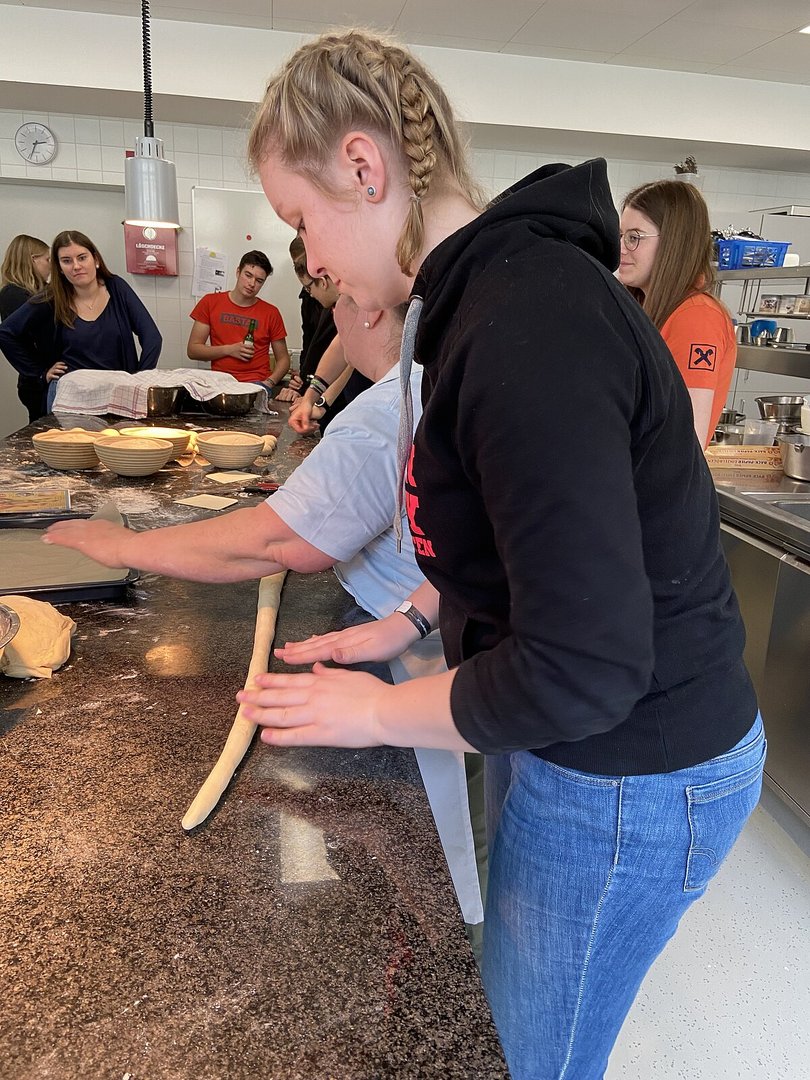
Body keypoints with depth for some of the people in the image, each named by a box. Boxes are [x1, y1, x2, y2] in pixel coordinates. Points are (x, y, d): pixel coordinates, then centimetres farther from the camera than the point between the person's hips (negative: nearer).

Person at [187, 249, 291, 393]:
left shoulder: (271, 313, 9)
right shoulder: (210, 302, 10)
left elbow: (283, 359, 13)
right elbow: (192, 350, 7)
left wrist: (269, 383, -6)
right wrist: (228, 350, -6)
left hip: (258, 382, -1)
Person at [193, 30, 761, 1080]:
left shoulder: (527, 332, -29)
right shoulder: (498, 289, 5)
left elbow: (584, 668, -30)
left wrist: (381, 713, -15)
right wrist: (414, 617, 9)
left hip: (627, 783, -9)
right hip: (561, 745, 9)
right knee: (510, 993, 29)